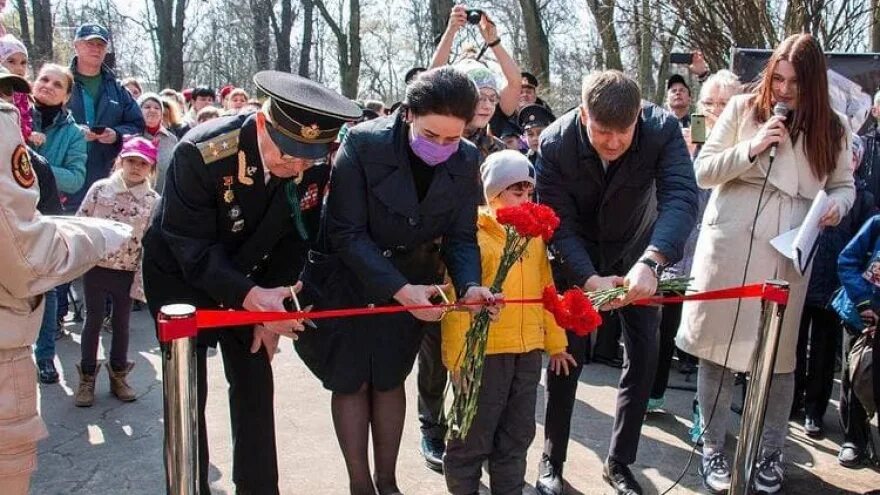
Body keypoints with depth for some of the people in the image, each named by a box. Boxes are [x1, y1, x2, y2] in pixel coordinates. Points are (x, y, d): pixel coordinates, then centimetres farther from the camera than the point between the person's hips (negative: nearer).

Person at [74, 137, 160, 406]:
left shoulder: (154, 201, -3)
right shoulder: (100, 188, -4)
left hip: (127, 272, 1)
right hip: (95, 267, 0)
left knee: (121, 323, 13)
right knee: (94, 320, 9)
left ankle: (118, 375, 28)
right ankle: (87, 378, 22)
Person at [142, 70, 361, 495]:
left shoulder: (316, 166, -20)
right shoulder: (201, 153, -32)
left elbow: (296, 238, -6)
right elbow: (192, 248, -29)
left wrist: (271, 304, -9)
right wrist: (251, 297, -41)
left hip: (246, 277, 4)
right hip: (181, 275, -3)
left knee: (255, 388, 6)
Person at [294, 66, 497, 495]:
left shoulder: (466, 161, -13)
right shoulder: (362, 144, -26)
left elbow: (460, 237, -7)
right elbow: (348, 233, -25)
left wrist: (469, 286, -27)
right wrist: (399, 290, -34)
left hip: (410, 283, 3)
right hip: (346, 281, -3)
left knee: (389, 380, 13)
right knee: (351, 382, 5)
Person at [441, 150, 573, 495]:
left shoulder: (533, 234, 10)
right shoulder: (473, 235, -9)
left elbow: (545, 290, 14)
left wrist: (555, 342, 15)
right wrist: (458, 358, -14)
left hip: (529, 351, 6)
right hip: (485, 352, -6)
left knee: (518, 435, 17)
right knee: (473, 438, 5)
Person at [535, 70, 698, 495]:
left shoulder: (663, 130, -27)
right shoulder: (554, 144, -27)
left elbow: (681, 199, -36)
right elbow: (559, 222, -24)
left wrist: (650, 262, -53)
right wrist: (590, 279, -39)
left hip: (637, 252, 1)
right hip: (576, 257, -1)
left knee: (644, 355, 0)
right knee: (566, 354, 0)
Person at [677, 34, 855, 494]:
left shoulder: (831, 128, 6)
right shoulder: (743, 108, 1)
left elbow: (843, 184, 14)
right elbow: (703, 171, 0)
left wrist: (837, 204, -8)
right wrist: (751, 150, -14)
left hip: (787, 252, 2)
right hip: (729, 244, -1)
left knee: (779, 353, 7)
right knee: (719, 345, 4)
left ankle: (770, 453, 24)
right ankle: (711, 447, 19)